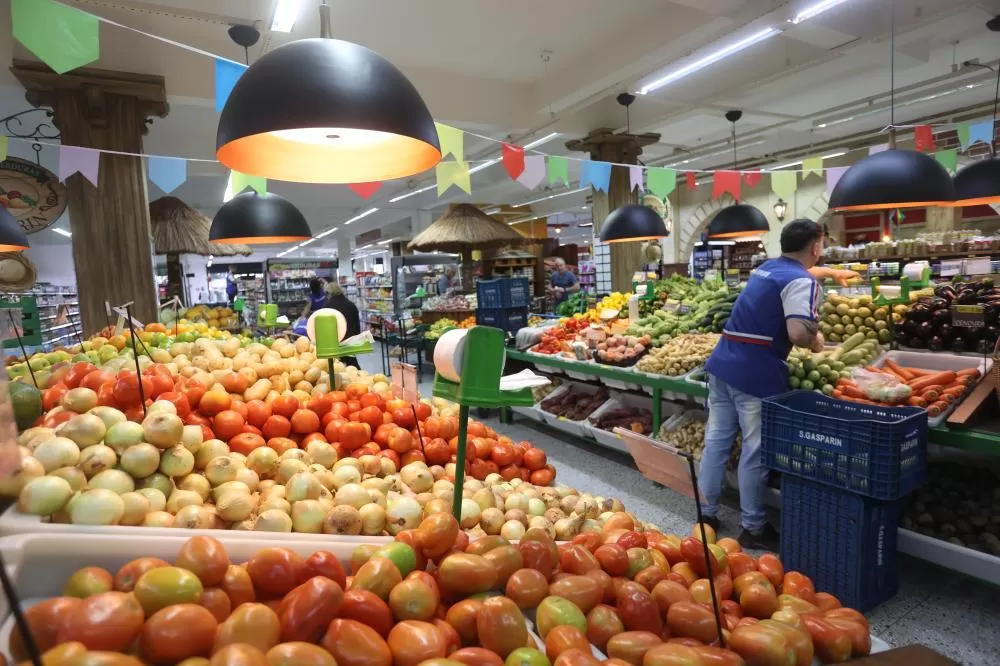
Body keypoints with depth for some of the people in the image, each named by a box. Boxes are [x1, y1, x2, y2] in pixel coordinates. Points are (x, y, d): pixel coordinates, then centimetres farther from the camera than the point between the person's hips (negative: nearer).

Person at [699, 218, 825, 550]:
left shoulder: (764, 269, 17)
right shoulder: (801, 280, -9)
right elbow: (798, 333, -23)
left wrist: (810, 331, 27)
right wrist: (816, 343, -1)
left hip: (723, 362, 8)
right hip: (757, 373, -8)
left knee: (717, 439, 12)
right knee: (755, 451, 4)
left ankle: (707, 514, 23)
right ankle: (753, 528, 17)